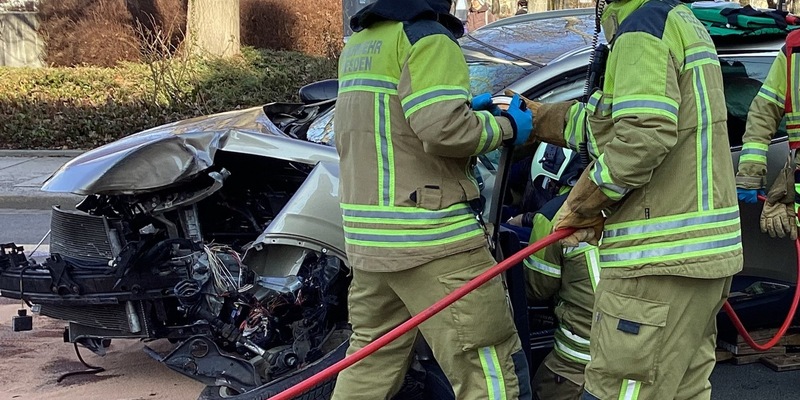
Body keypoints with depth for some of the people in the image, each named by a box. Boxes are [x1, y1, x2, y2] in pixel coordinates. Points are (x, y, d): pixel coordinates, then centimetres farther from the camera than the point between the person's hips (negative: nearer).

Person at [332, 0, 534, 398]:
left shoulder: (358, 44, 18)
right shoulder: (425, 37, -9)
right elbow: (445, 130, -19)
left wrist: (466, 109, 18)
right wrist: (505, 126, -2)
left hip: (369, 234, 9)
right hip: (431, 236, -9)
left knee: (370, 365, 17)